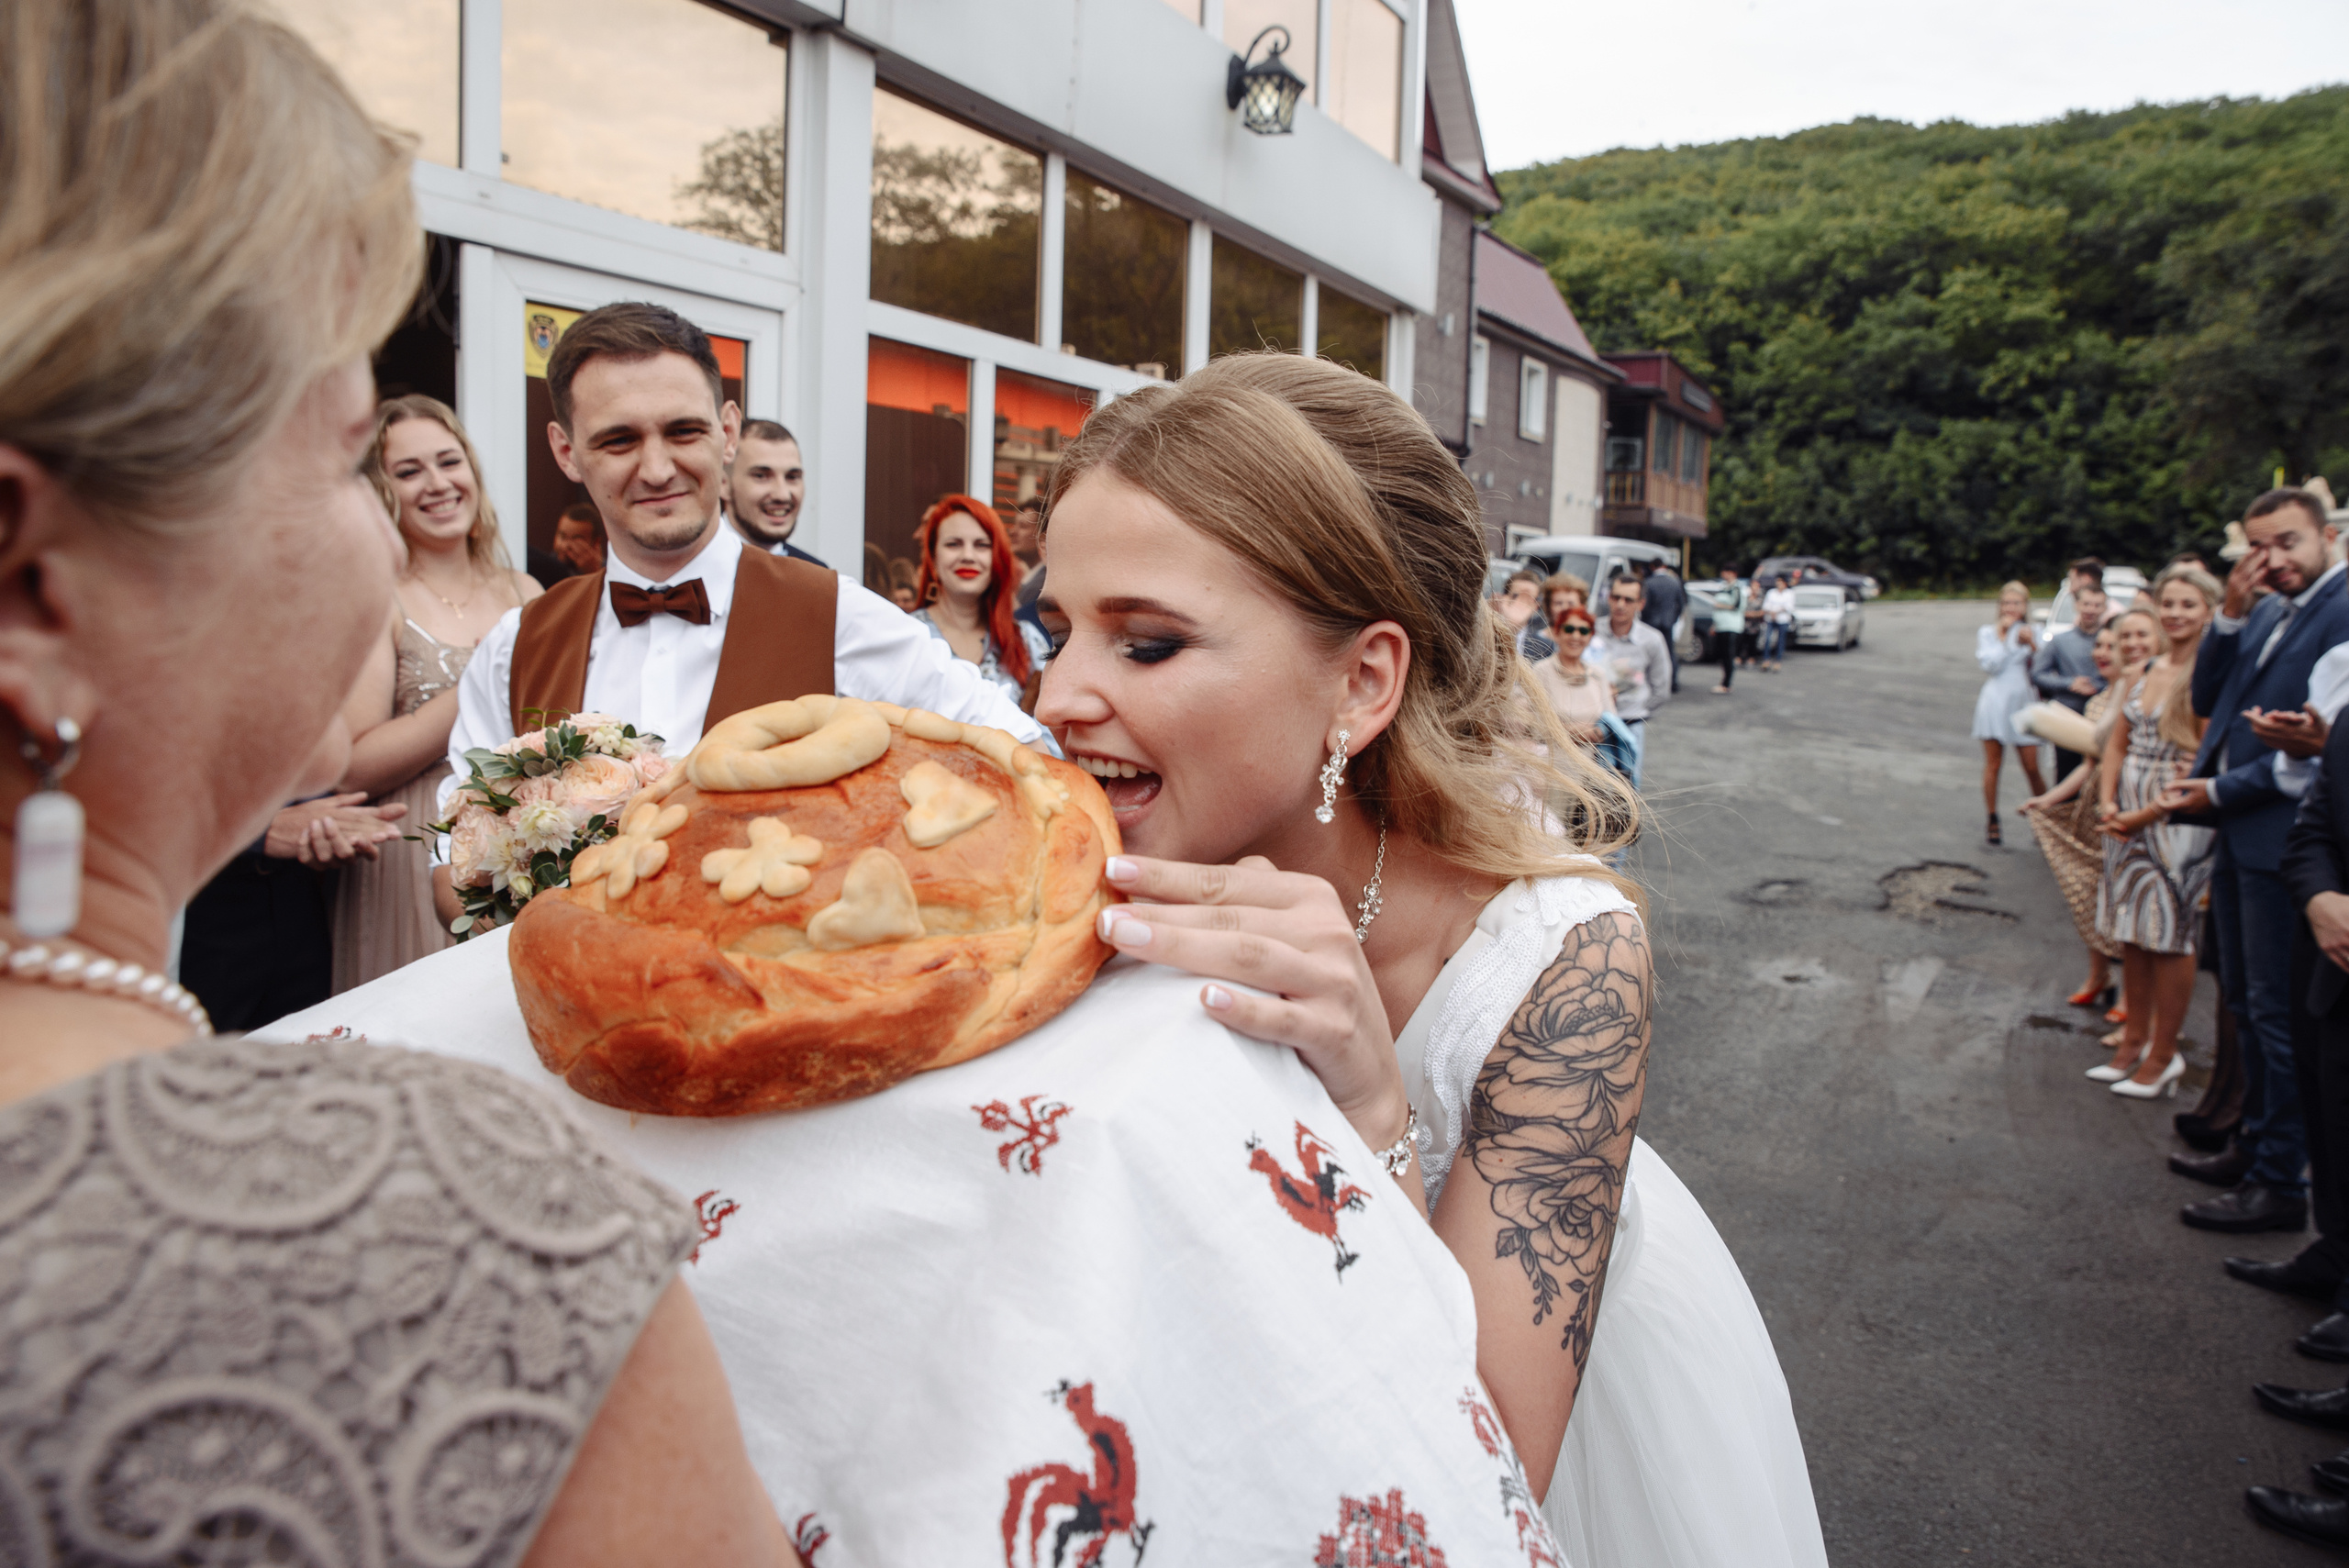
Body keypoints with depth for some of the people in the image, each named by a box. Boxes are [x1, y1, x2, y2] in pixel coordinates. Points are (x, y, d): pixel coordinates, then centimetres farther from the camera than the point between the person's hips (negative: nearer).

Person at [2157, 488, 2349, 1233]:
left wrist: (2220, 791, -15)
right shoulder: (2266, 612, 11)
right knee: (2245, 1003, 19)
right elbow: (2206, 700, 9)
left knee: (2279, 1015, -1)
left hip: (2284, 840, -9)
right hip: (2236, 836, 9)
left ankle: (2281, 1183, 9)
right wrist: (2230, 616, -4)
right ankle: (2254, 1144, 33)